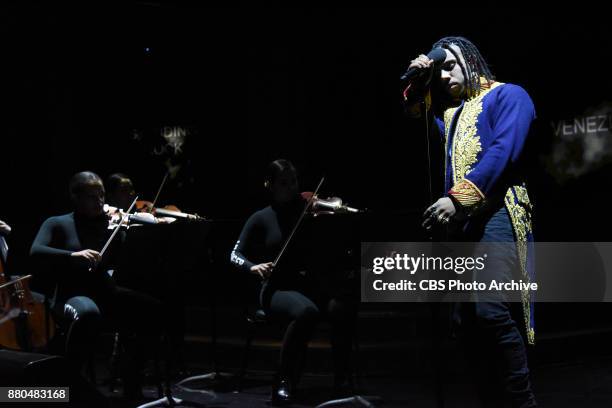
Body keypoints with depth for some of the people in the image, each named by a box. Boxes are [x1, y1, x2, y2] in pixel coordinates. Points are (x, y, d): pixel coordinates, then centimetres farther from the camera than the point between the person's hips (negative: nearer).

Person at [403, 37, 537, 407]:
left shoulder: (508, 95, 3)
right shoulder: (450, 110, 25)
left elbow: (503, 152, -12)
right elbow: (415, 112, 42)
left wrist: (457, 198, -22)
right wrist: (418, 81, 19)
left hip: (497, 213, -8)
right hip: (461, 220, 8)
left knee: (492, 310, -24)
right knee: (467, 317, 5)